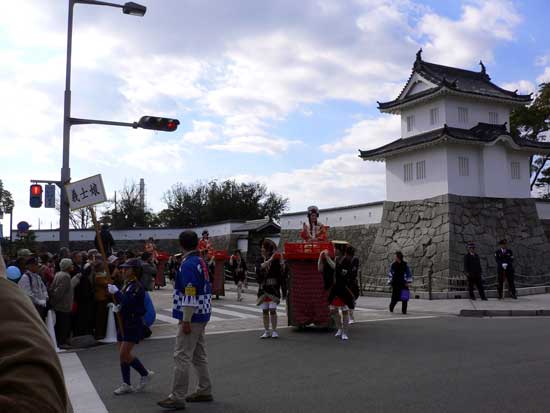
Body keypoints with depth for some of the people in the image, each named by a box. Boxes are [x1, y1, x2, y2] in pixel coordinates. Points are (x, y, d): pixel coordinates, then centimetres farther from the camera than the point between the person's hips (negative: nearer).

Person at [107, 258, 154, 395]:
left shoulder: (137, 287, -15)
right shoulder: (126, 285, 12)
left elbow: (129, 302, -29)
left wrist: (116, 292, -23)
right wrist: (118, 307, 2)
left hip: (134, 325, -9)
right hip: (123, 323, 9)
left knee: (124, 354, -11)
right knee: (122, 355, 9)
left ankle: (145, 374, 8)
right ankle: (126, 385, 17)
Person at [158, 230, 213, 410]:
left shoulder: (188, 264, -17)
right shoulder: (200, 262, 11)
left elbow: (190, 295, -23)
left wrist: (186, 320, -21)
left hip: (192, 317, -10)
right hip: (201, 316, 10)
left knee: (182, 356, -6)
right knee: (199, 355, 16)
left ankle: (177, 397, -3)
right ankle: (205, 391, 24)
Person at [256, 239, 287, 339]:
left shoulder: (276, 260, -6)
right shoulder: (261, 260, 7)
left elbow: (282, 276, -5)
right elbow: (258, 269, -13)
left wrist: (284, 291, -6)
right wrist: (269, 261, -21)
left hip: (273, 289, -4)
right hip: (263, 289, 4)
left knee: (272, 310, -9)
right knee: (265, 311, 6)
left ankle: (274, 331, 3)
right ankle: (266, 332, 15)